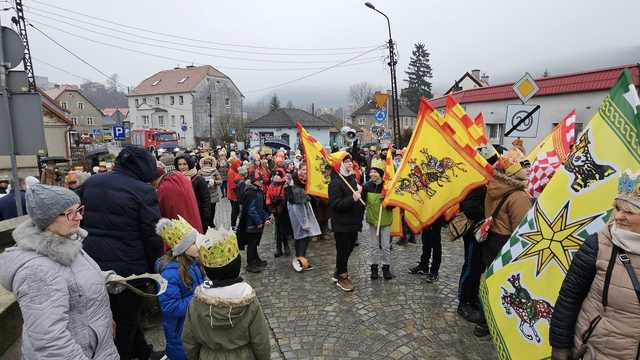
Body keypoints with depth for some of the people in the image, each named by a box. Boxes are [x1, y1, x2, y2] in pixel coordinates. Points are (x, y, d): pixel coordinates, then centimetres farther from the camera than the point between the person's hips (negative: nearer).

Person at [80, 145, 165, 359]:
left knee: (126, 314, 23)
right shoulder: (143, 190, -17)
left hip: (93, 263, 7)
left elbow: (79, 222, 12)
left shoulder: (90, 183, 3)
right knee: (127, 319, 14)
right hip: (128, 266, -7)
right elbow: (151, 235, -16)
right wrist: (155, 267, -3)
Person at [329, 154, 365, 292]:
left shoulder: (352, 179, 12)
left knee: (348, 249, 18)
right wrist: (353, 198, -31)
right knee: (343, 251, 3)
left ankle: (339, 273, 35)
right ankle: (341, 277, 21)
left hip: (353, 222, 9)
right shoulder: (336, 182, -17)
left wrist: (359, 191, 8)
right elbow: (335, 204, -26)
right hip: (342, 224, -9)